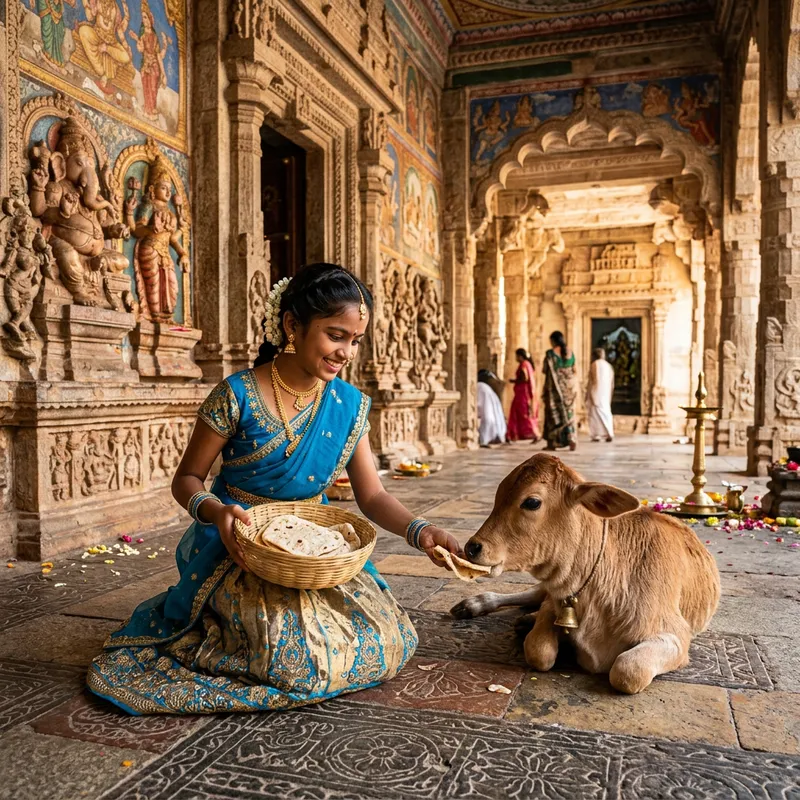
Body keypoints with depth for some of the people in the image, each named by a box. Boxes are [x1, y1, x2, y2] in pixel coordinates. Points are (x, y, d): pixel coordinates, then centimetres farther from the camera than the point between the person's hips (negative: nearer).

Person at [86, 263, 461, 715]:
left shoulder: (350, 405, -1)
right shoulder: (238, 396, -13)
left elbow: (372, 495, 0)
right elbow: (187, 479, -4)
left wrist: (419, 532, -18)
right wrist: (216, 511, -26)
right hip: (239, 547, -5)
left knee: (392, 645, -8)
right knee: (297, 655, -26)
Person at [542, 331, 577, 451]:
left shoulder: (550, 353, -10)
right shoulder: (570, 352, 5)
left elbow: (545, 370, -8)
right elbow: (573, 370, 9)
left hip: (554, 386, -4)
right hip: (569, 386, 4)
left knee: (553, 413, 4)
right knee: (568, 413, 9)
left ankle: (552, 443, 5)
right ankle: (571, 439, -5)